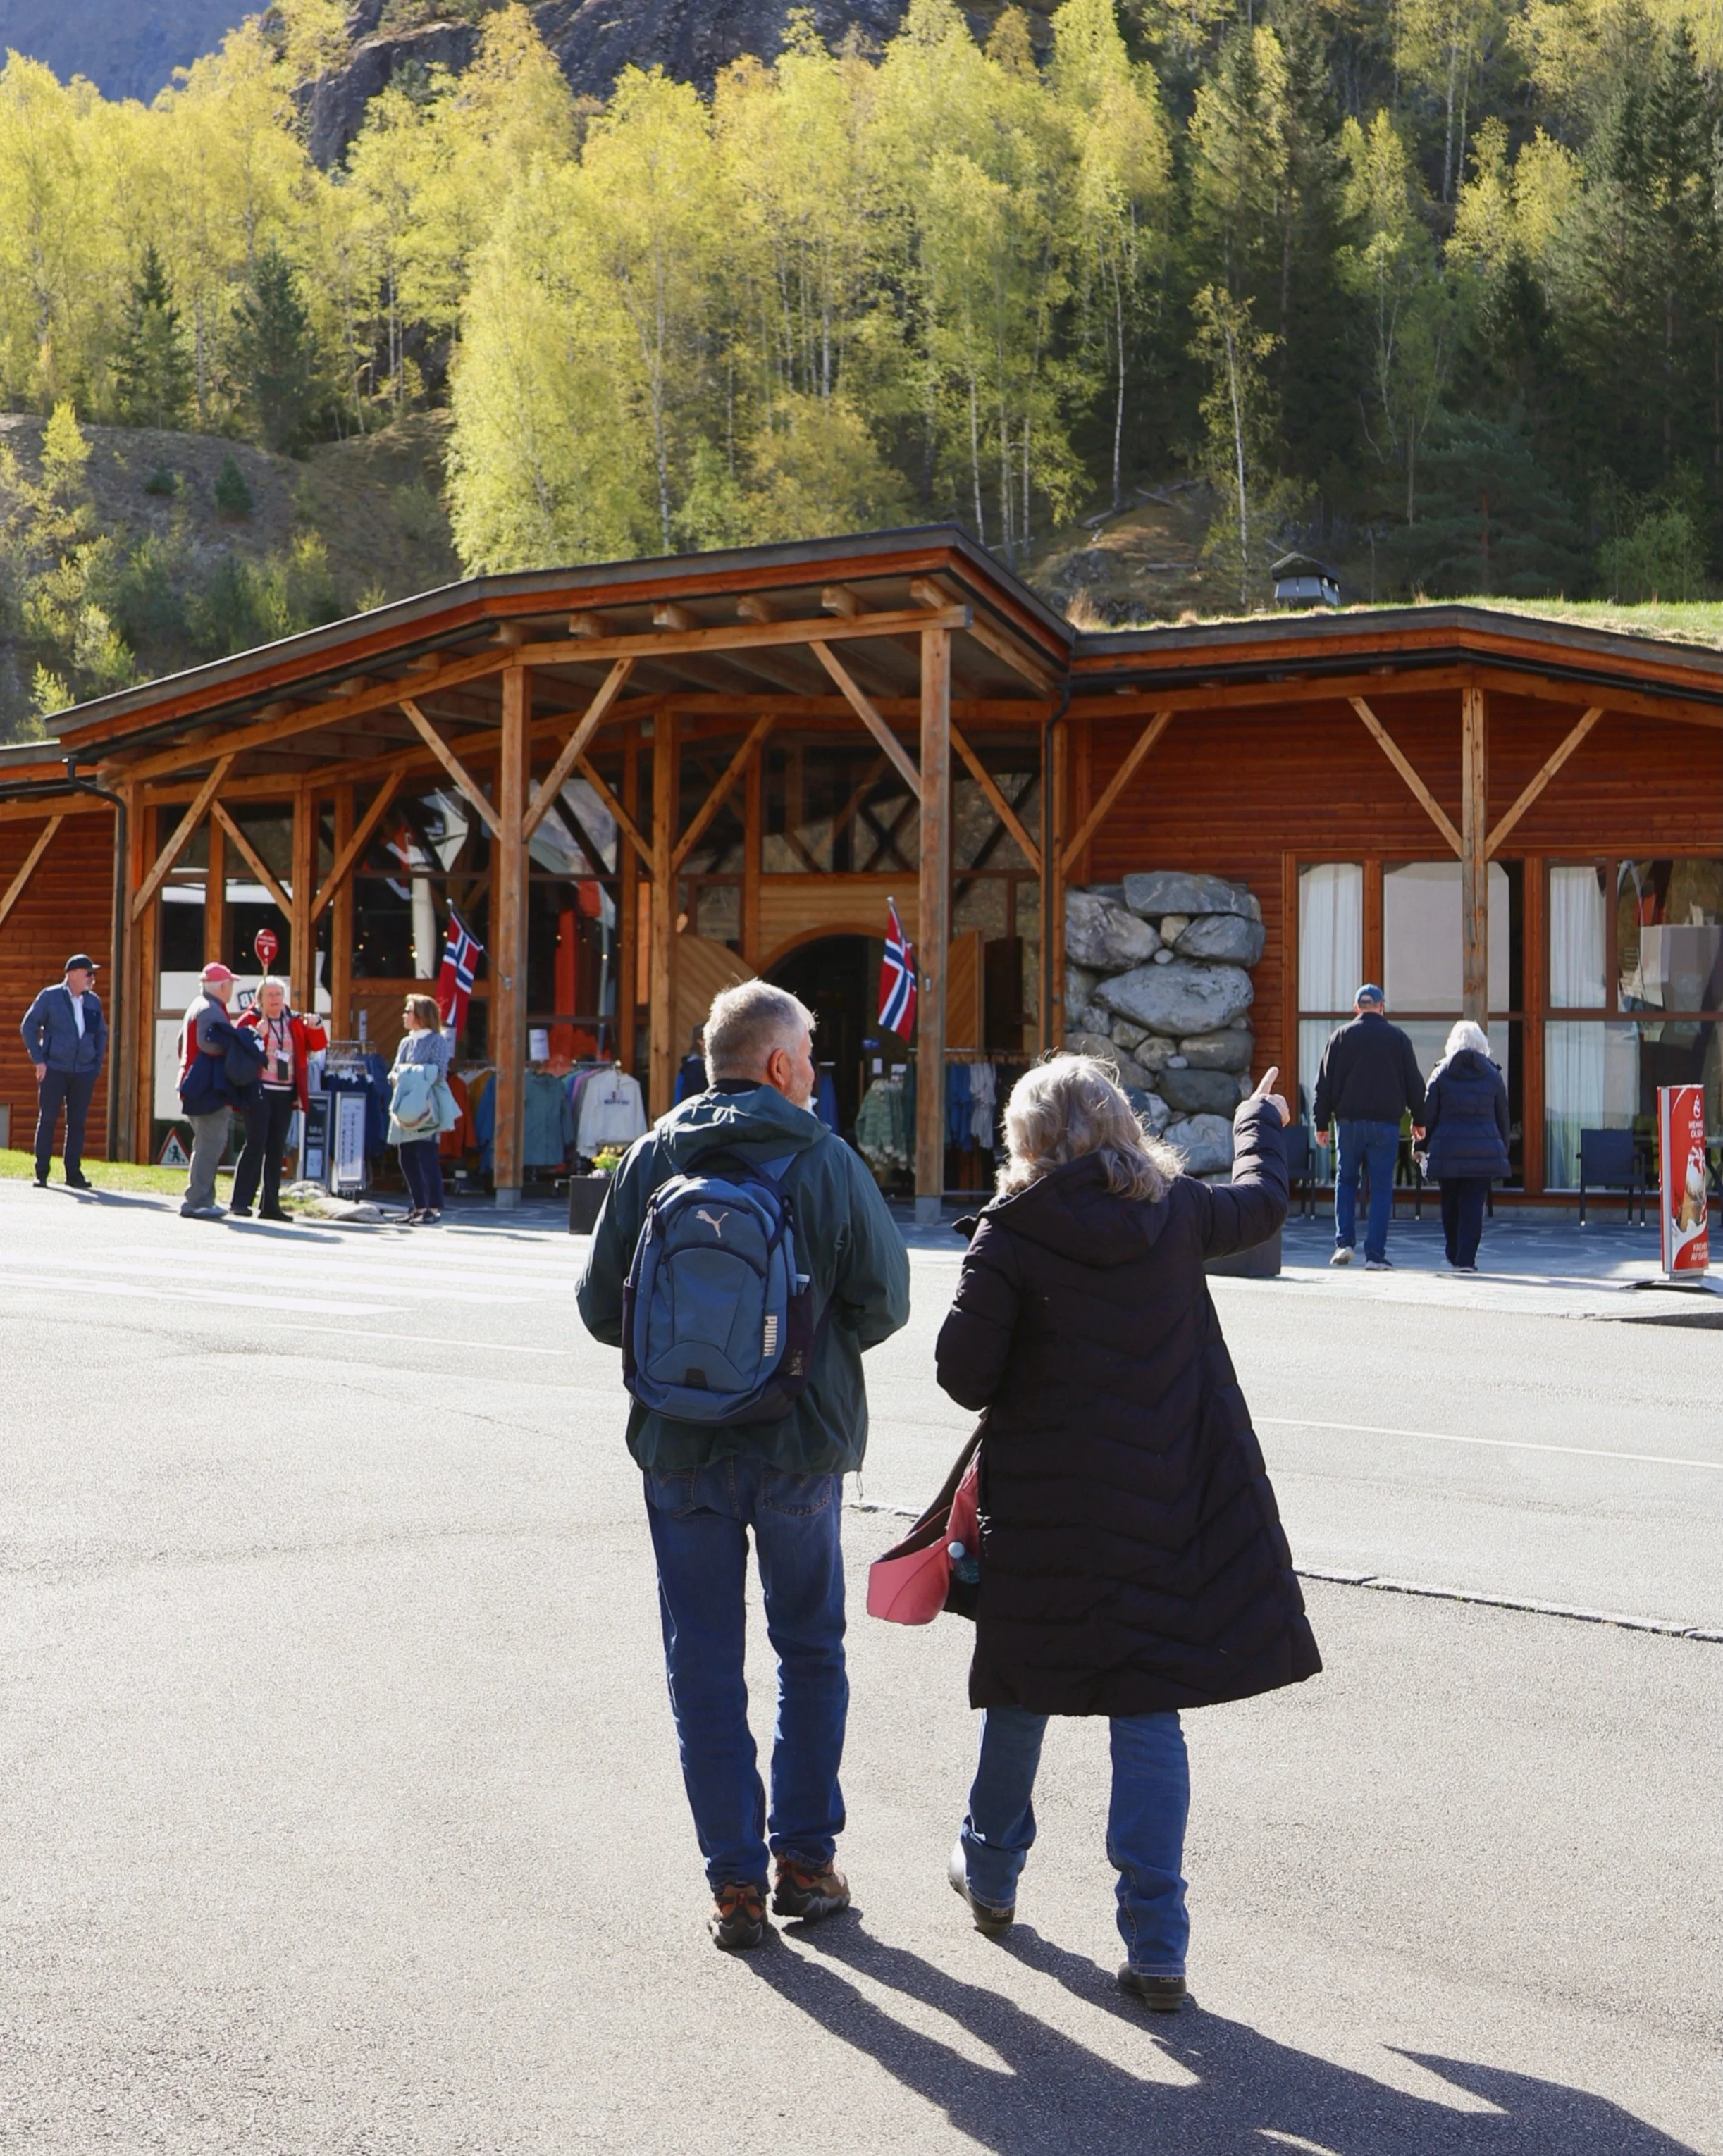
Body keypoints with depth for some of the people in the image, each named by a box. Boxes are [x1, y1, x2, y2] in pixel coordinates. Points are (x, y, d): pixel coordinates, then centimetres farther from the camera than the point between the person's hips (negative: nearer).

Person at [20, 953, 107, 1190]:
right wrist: (38, 1060, -6)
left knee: (77, 1123, 3)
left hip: (84, 1072, 3)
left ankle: (74, 1173, 8)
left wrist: (97, 1064, 10)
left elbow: (101, 1034, 20)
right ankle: (41, 1173, 4)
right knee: (47, 1119, -1)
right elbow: (29, 1026, 1)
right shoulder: (50, 996, 0)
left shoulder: (93, 1002, 11)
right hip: (54, 1070, -3)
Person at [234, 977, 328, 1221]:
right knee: (256, 1144, -11)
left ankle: (270, 1205, 11)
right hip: (259, 1092, -5)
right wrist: (256, 1035, -27)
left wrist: (315, 1028, -10)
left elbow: (319, 1044, 9)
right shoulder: (250, 1020, -1)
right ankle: (240, 1202, -8)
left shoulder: (295, 1022, 13)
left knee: (277, 1148, 7)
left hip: (285, 1094, 5)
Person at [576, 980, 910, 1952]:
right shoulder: (828, 1160, -7)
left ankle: (736, 1880, 8)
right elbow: (884, 1303, -5)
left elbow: (602, 1306, -2)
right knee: (811, 1651, 16)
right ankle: (806, 1859, 19)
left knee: (706, 1663, 7)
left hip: (682, 1449, 1)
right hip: (803, 1444, -1)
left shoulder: (654, 1158, -2)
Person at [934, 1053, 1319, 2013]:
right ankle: (1156, 1945, -1)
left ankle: (991, 1875, 39)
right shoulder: (1175, 1211, -1)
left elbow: (964, 1372, -12)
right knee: (1148, 1715, 3)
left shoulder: (1013, 1233, -12)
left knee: (1023, 1692, 18)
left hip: (1044, 1500, -2)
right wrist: (1263, 1124, 41)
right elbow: (1262, 1203, 21)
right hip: (1168, 1495, 2)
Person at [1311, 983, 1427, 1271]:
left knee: (1346, 1180, 15)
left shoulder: (1340, 1037, 3)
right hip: (1386, 1122, -1)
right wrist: (1419, 1120, 18)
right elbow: (1414, 1082, 8)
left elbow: (1324, 1083, 2)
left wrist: (1321, 1123, 7)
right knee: (1381, 1187, 2)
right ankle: (1375, 1255, -3)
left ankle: (1344, 1242, 1)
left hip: (1349, 1121, 1)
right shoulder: (1397, 1038, 4)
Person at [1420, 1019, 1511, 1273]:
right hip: (1484, 1151, 0)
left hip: (1448, 1148, 0)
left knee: (1450, 1204, 13)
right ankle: (1466, 1258, -8)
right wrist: (1503, 1150, 18)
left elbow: (1428, 1114, 2)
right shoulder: (1493, 1075, 5)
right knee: (1473, 1204, -1)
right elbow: (1503, 1117, 10)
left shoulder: (1441, 1074, 3)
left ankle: (1454, 1255, 22)